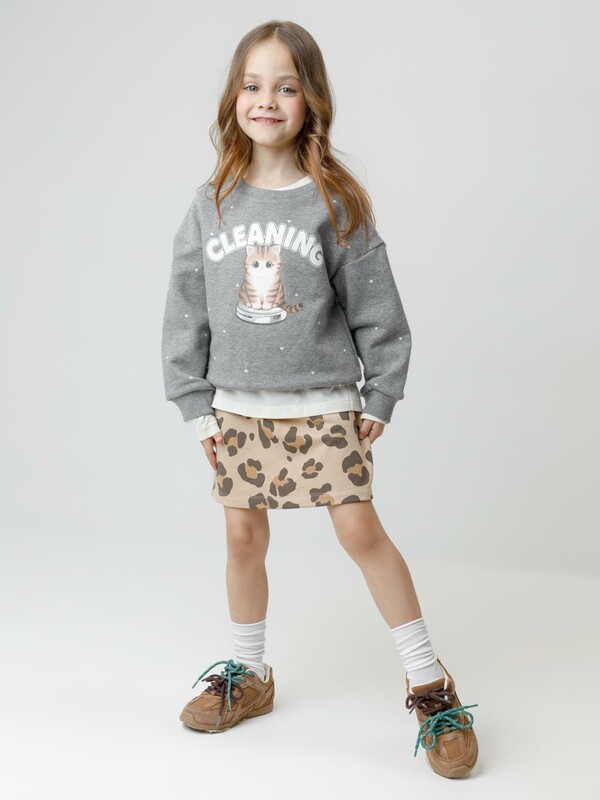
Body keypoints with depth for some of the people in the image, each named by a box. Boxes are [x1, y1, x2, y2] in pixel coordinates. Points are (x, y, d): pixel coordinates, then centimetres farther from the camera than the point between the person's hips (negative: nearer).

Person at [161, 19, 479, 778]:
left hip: (323, 404, -3)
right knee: (243, 536, 10)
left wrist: (380, 399, -2)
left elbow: (377, 310, -3)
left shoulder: (336, 201, -7)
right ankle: (247, 677, 30)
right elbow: (185, 311, 4)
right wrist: (195, 404, 2)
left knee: (361, 530, -5)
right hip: (239, 408, 3)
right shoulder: (212, 202, 0)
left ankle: (431, 686, 7)